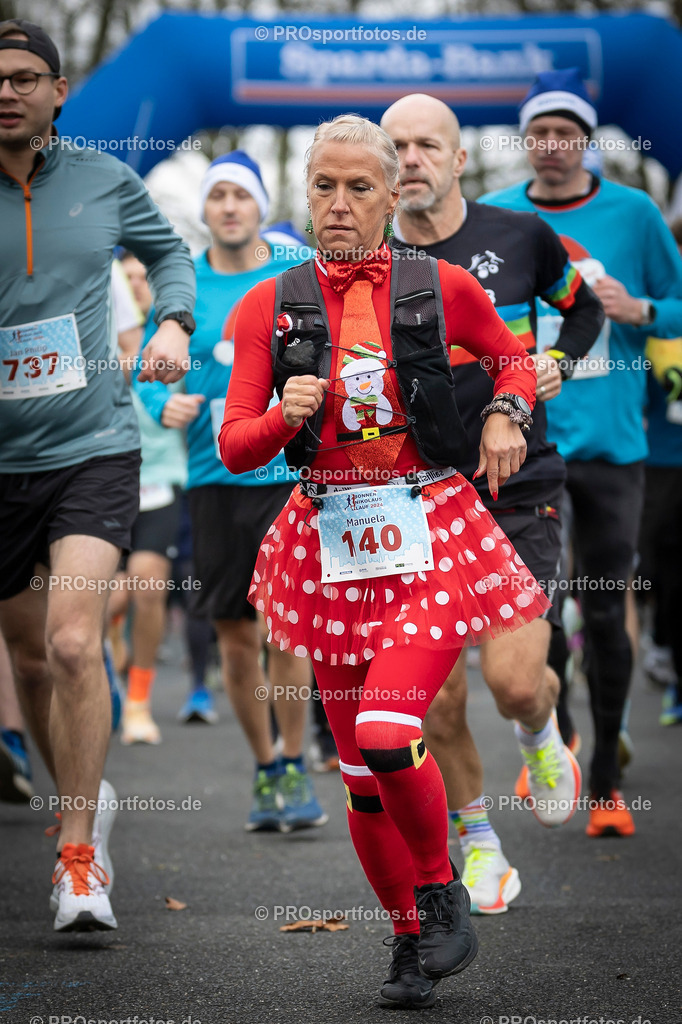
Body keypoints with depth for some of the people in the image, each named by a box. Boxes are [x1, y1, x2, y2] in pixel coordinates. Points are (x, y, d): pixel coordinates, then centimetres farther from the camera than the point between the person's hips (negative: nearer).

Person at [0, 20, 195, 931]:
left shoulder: (105, 181, 3)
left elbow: (169, 249, 22)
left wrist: (174, 320, 4)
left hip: (93, 450, -1)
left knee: (74, 646, -17)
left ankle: (80, 859, -8)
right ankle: (85, 798, 38)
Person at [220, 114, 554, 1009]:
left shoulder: (442, 288, 1)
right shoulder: (270, 306, 3)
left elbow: (511, 356, 20)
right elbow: (235, 447, 1)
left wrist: (506, 416, 0)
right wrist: (283, 415, -19)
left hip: (430, 536, -3)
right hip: (329, 545, 3)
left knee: (387, 733, -21)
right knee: (359, 767, 6)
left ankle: (443, 892, 4)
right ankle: (411, 939, 23)